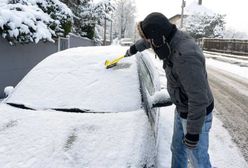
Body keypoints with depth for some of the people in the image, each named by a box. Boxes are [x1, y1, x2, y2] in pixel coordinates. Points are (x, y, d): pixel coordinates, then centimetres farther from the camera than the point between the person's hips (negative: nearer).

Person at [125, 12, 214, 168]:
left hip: (196, 113, -9)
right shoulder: (172, 38, -5)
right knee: (178, 149, 23)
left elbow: (198, 98, -32)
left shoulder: (186, 56, -34)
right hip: (181, 109, 9)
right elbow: (149, 40, 19)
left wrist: (193, 132, -25)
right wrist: (134, 48, 34)